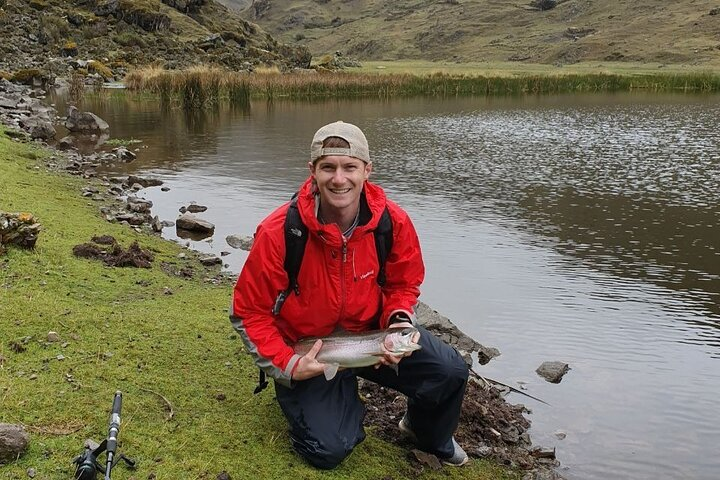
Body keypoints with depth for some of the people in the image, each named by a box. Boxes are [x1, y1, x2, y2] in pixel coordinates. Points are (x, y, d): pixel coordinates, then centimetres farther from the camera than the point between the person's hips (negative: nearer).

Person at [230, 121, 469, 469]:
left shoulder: (394, 222, -14)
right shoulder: (278, 233, -23)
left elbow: (403, 284, 5)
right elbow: (249, 312, -12)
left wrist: (399, 323, -15)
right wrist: (286, 366, -19)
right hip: (306, 351, -2)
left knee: (450, 372, -16)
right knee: (328, 451, -15)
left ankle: (431, 437, 19)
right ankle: (343, 398, 22)